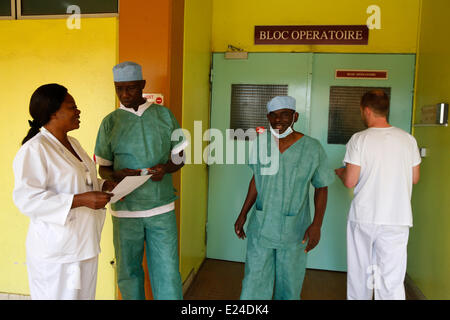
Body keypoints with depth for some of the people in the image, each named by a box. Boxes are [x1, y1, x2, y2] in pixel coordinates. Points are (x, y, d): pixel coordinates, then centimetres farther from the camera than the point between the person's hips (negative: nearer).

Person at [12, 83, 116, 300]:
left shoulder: (72, 143, 11)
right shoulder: (34, 150, -16)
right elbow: (27, 199, -24)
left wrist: (106, 186, 4)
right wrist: (80, 200, -29)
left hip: (85, 245, 8)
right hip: (57, 251, -8)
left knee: (85, 294, 17)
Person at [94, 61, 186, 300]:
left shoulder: (164, 115, 3)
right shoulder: (110, 122, 3)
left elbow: (180, 156, 7)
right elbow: (103, 168, 6)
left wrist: (165, 168, -14)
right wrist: (117, 175, -16)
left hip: (162, 208, 0)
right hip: (125, 210, 1)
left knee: (167, 272, 4)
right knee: (128, 271, 12)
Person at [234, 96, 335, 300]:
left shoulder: (312, 148, -12)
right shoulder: (260, 142, -2)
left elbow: (321, 188, -2)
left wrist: (317, 224, -13)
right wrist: (243, 214, 10)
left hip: (294, 232, -2)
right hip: (261, 228, 2)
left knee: (289, 290, 15)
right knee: (254, 289, 6)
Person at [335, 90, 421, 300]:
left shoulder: (359, 139, -10)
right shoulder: (408, 139, 1)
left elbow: (350, 182, -12)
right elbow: (414, 178, 8)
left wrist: (340, 172, 10)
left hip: (363, 218, -2)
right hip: (397, 219, 2)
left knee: (359, 274, 16)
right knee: (392, 280, 6)